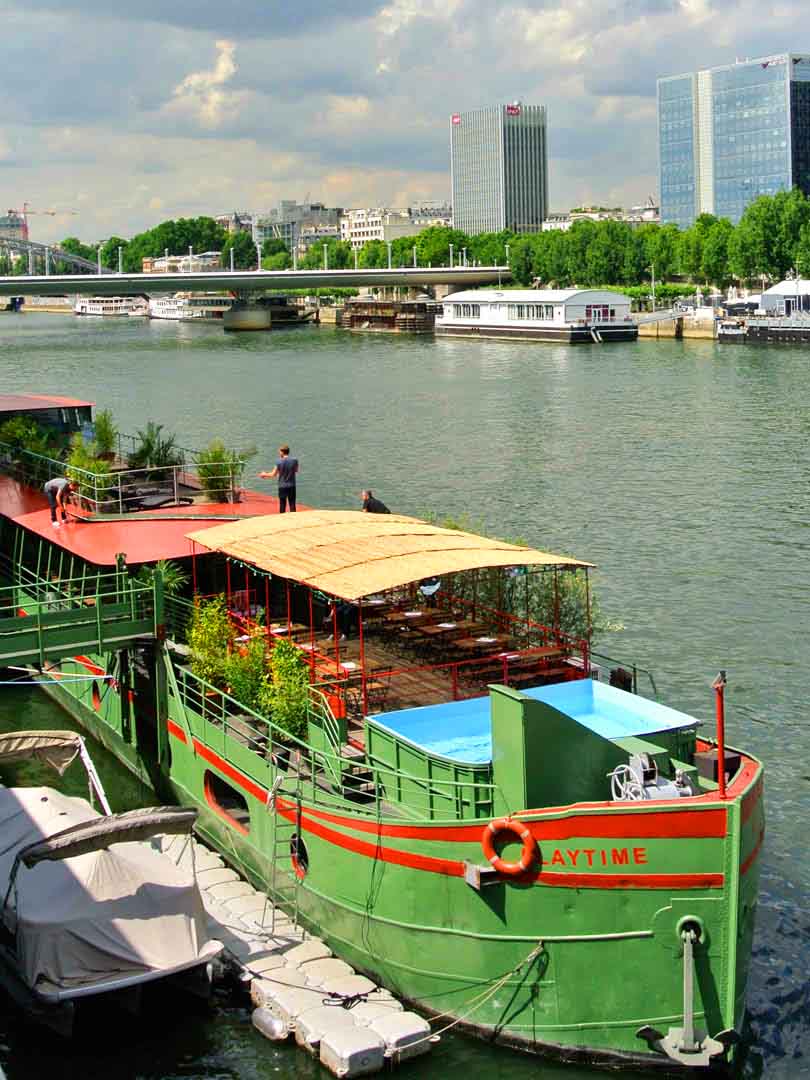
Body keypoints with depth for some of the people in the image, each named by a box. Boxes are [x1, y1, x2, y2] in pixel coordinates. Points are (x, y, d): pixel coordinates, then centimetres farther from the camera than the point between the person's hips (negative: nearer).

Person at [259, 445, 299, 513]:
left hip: (282, 486, -1)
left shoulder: (279, 462, -10)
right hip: (291, 486, 1)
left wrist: (265, 475, 11)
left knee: (282, 505, 7)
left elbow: (273, 475, -5)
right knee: (292, 505, 5)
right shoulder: (294, 460, -5)